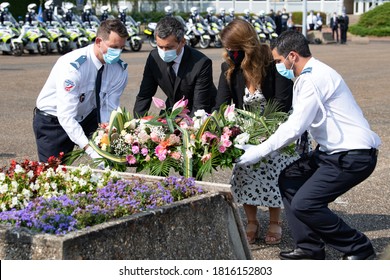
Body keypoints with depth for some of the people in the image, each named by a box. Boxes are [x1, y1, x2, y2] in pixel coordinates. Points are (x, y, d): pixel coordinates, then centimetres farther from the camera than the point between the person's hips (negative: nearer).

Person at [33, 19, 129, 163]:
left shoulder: (120, 69, -15)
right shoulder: (72, 66, -32)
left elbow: (109, 109, -12)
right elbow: (66, 116, -35)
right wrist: (91, 150, -44)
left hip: (87, 117, 5)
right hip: (52, 122, -5)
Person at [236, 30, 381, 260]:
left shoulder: (315, 78, -18)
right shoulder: (310, 76, 13)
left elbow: (295, 127, -22)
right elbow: (298, 121, 20)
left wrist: (259, 152, -14)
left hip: (353, 156, -10)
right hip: (334, 151, 11)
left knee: (303, 204, -12)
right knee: (289, 180, 12)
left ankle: (360, 250, 3)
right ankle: (310, 248, 16)